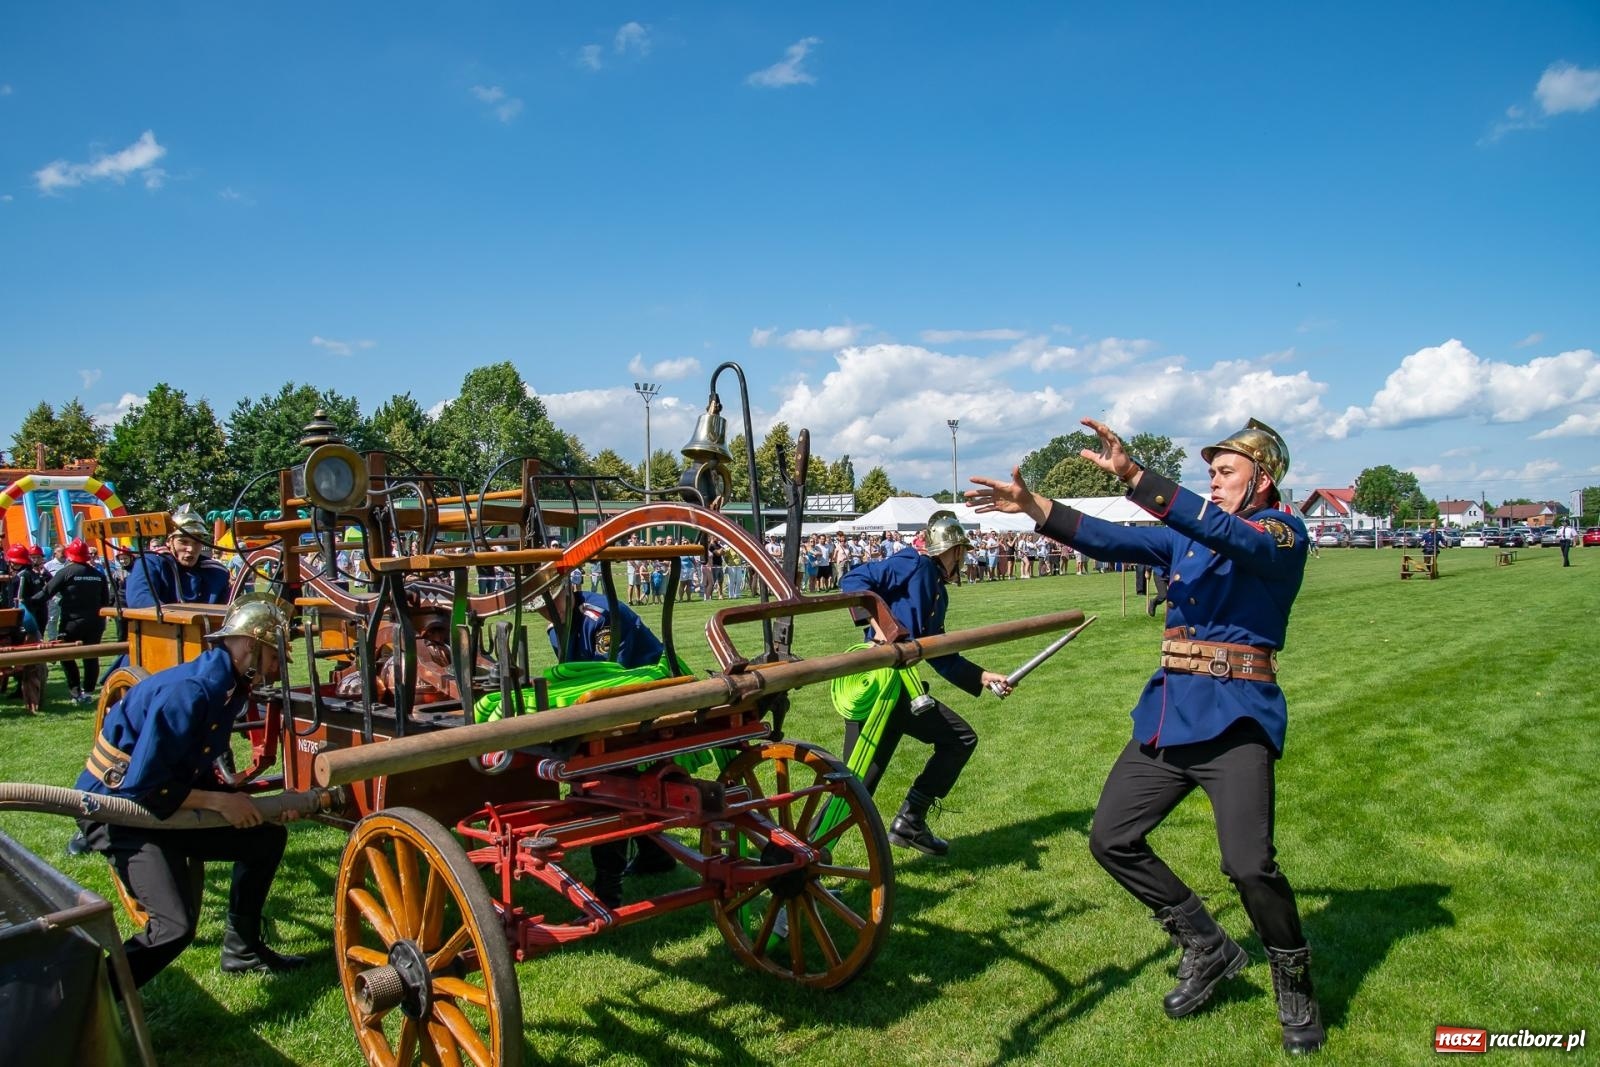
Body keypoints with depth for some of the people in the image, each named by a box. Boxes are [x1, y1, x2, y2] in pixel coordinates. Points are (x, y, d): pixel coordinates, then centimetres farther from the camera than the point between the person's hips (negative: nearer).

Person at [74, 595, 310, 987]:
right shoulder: (188, 691, -27)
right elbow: (142, 785, -27)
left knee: (267, 836, 9)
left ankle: (241, 949, 24)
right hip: (118, 809, -9)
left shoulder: (226, 687, 2)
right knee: (176, 926, -22)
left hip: (171, 803, 9)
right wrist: (220, 801, -20)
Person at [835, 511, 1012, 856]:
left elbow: (940, 656, 26)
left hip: (900, 689, 9)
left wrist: (984, 677, 23)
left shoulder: (938, 593, 22)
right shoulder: (913, 565, -4)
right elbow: (853, 581, -13)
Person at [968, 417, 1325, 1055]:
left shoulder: (1282, 534, -4)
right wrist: (1031, 506, 0)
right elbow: (1111, 541, 10)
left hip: (1235, 718, -7)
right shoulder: (1186, 534, 17)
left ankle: (1295, 988, 12)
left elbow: (1224, 534, -23)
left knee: (1249, 864, -18)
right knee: (1111, 839, 7)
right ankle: (1208, 949, 26)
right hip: (1168, 714, 7)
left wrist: (1132, 475, -33)